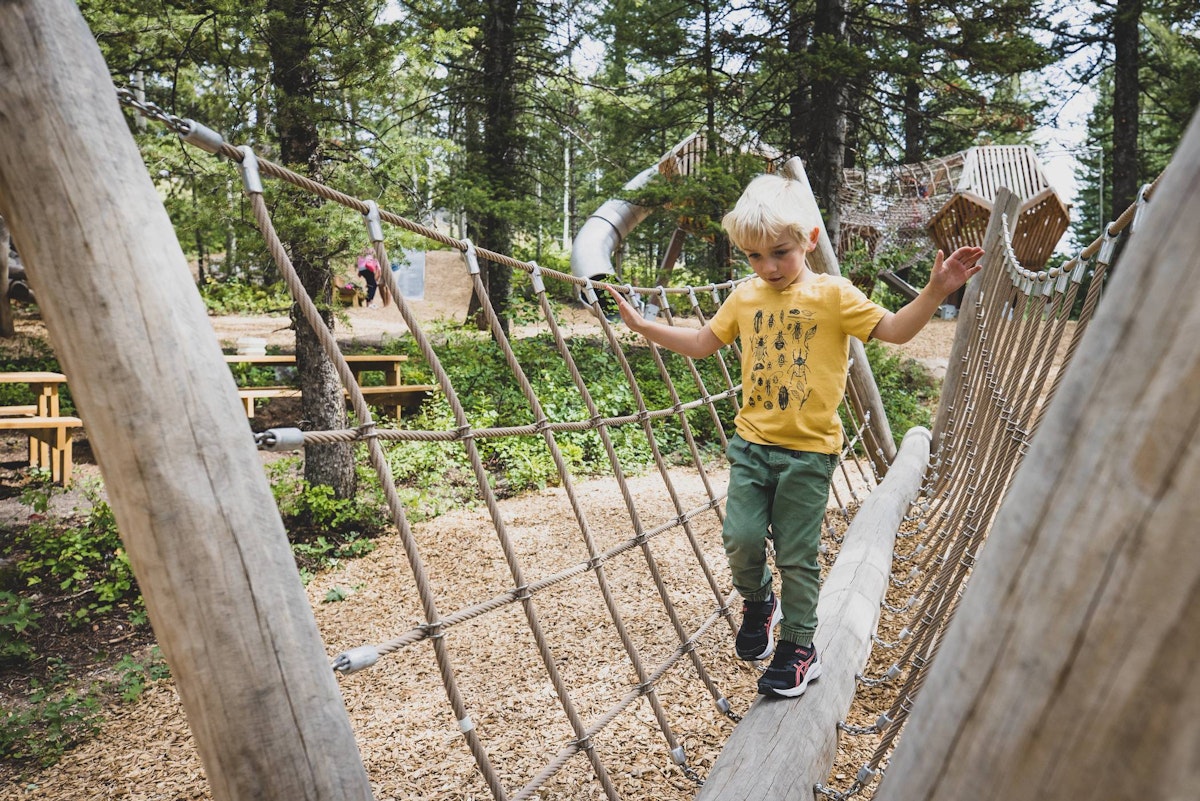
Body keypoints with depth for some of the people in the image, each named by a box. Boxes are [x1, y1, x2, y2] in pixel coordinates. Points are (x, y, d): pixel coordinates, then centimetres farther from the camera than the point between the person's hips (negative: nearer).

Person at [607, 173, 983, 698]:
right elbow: (701, 343, 16)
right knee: (741, 538, -4)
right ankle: (758, 601, 29)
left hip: (808, 449, -3)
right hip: (751, 442, 3)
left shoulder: (833, 295, -4)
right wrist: (643, 326, 11)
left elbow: (895, 330, -7)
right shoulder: (745, 297, 7)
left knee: (797, 555, 4)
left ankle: (799, 646, 22)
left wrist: (935, 291, -21)